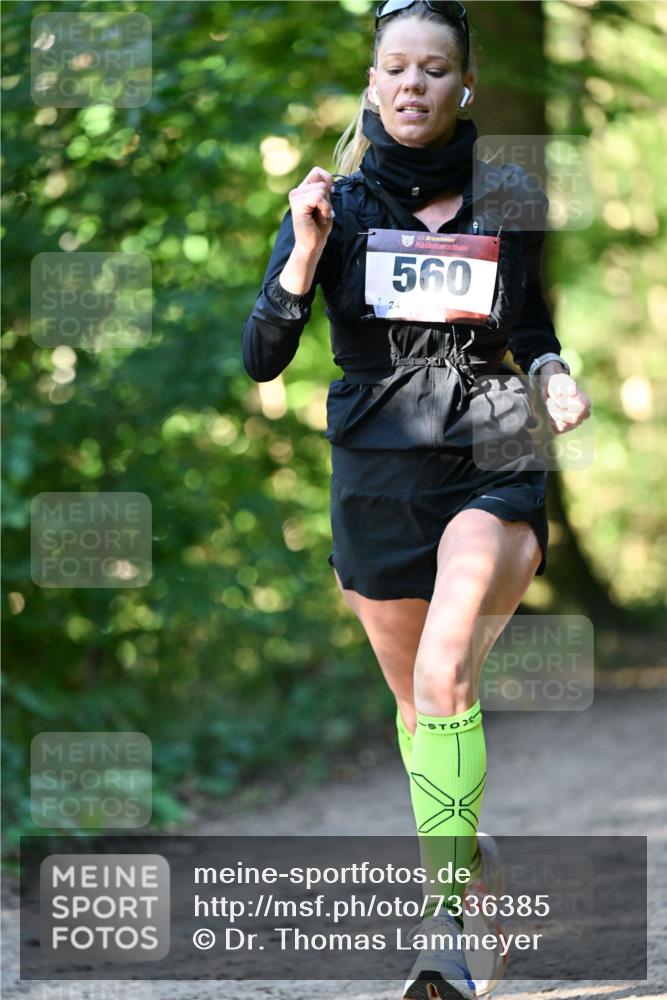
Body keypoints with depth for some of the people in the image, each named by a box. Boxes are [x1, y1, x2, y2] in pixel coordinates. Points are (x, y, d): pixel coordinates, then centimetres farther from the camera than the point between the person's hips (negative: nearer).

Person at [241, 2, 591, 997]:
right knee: (416, 698, 13)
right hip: (378, 472, 2)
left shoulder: (506, 199, 2)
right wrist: (305, 253, -17)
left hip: (494, 460, -2)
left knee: (445, 670, -25)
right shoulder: (338, 202, 1)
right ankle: (467, 854, 37)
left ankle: (450, 919, -25)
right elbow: (261, 358, -4)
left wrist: (552, 374, -2)